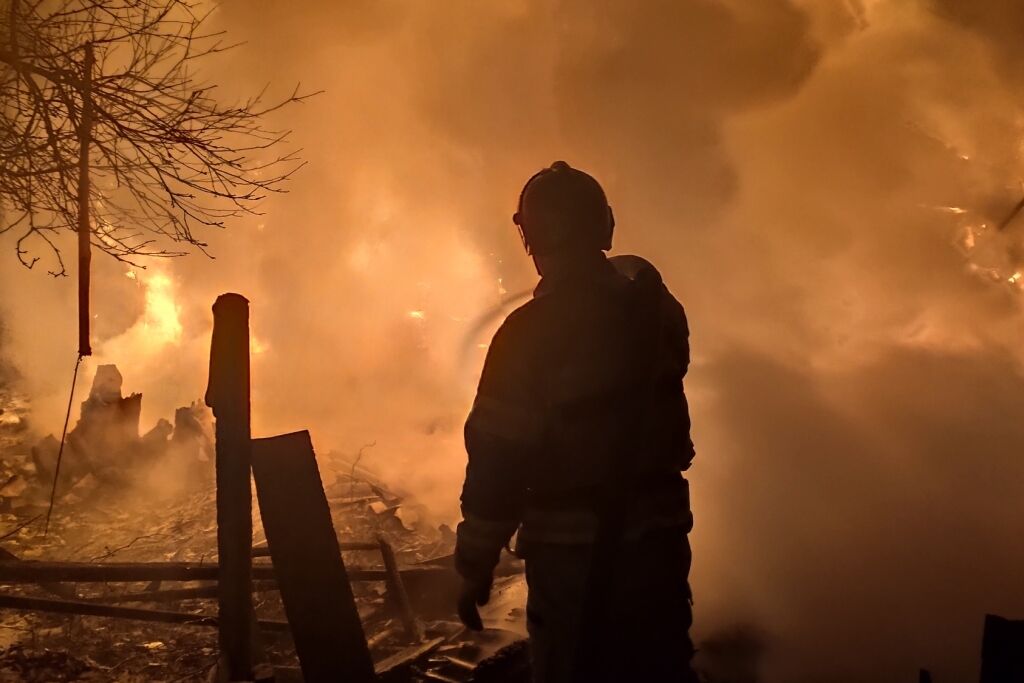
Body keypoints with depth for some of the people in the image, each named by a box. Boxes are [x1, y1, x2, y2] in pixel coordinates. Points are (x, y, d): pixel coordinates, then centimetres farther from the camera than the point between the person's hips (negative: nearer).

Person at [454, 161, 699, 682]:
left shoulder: (529, 332, -18)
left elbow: (498, 458, -16)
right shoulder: (656, 308, -2)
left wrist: (475, 565, -8)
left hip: (571, 551, -5)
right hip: (658, 537, 5)